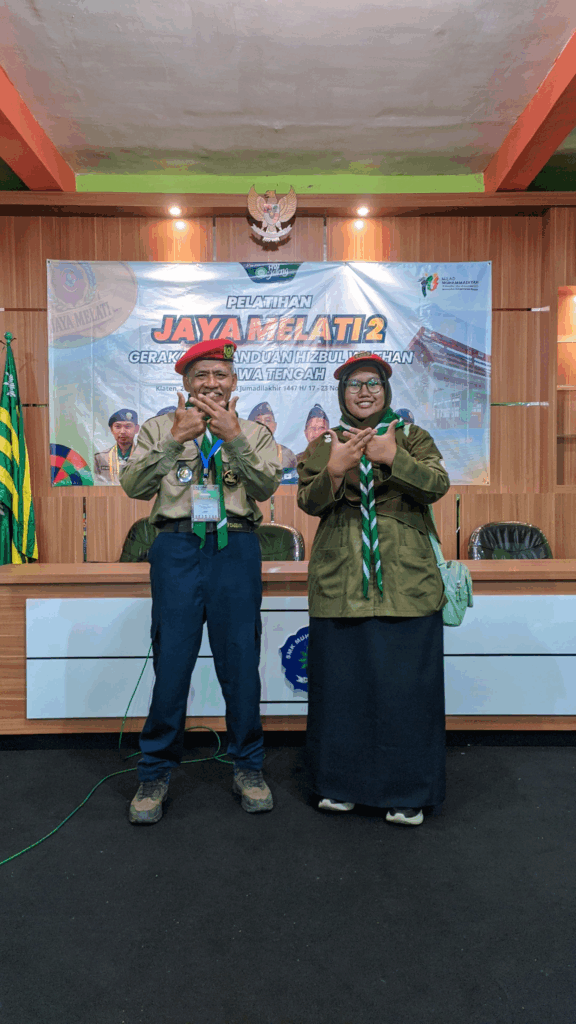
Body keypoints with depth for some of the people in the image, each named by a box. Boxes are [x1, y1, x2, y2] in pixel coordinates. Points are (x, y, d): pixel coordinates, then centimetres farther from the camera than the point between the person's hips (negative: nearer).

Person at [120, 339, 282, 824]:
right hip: (178, 547, 0)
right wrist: (175, 439, -9)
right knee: (171, 661, 0)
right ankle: (156, 773, 16)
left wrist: (233, 437, -12)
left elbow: (267, 486, -3)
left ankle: (248, 766, 22)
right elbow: (134, 485, -1)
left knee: (241, 661, 4)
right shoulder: (160, 428, 13)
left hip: (236, 550, 1)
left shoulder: (254, 433, 14)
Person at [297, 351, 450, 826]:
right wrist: (334, 469, -17)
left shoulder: (411, 437, 10)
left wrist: (393, 458, -20)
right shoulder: (323, 445, 13)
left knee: (405, 684, 1)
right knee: (340, 682, 7)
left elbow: (438, 484, -6)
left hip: (405, 581, -1)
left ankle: (407, 792, 18)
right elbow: (309, 502, 1)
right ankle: (340, 784, 25)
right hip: (338, 581, 1)